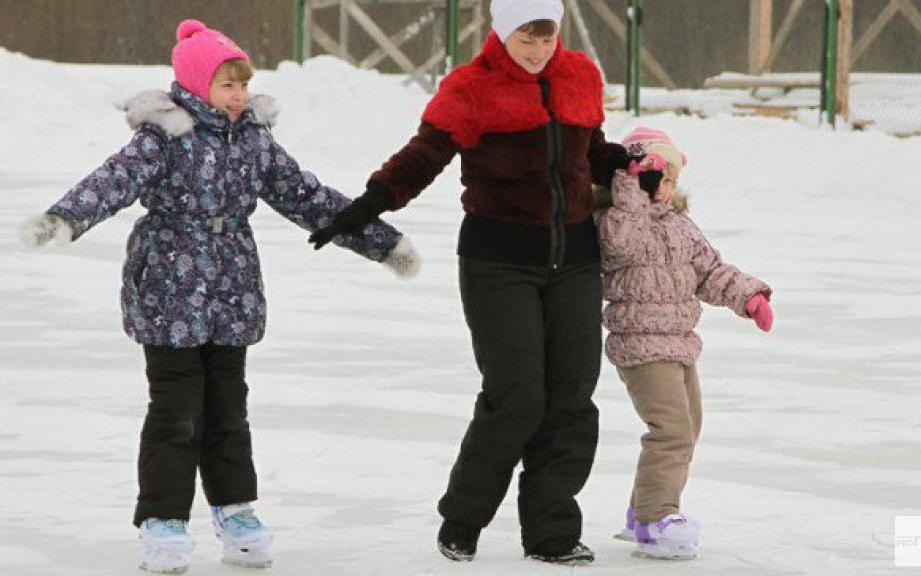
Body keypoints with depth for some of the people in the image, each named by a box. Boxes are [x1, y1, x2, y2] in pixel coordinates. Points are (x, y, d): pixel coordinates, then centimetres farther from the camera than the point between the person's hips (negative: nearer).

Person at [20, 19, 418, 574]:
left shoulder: (255, 140, 8)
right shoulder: (164, 138, -11)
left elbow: (309, 198, 16)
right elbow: (117, 180, -26)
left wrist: (383, 240, 18)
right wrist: (64, 218, -45)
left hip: (232, 298, 5)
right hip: (170, 296, -5)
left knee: (227, 406, 11)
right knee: (176, 408, -3)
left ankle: (235, 509, 24)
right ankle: (163, 519, 6)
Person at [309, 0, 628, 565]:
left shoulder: (581, 77, 10)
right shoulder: (471, 89, -7)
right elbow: (425, 154, -15)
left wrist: (626, 164, 3)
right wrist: (370, 204, -29)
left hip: (573, 258, 5)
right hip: (499, 259, -5)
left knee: (571, 399, 2)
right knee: (515, 396, -11)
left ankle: (552, 533, 9)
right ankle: (460, 524, 6)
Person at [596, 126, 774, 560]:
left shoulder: (680, 226, 13)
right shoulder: (614, 219, -11)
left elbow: (710, 271, 17)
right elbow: (622, 241, -34)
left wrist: (748, 296, 6)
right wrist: (630, 191, -35)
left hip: (681, 345, 9)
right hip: (642, 345, -9)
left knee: (686, 430, 18)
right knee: (671, 429, -19)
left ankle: (644, 511, 31)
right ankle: (654, 521, -16)